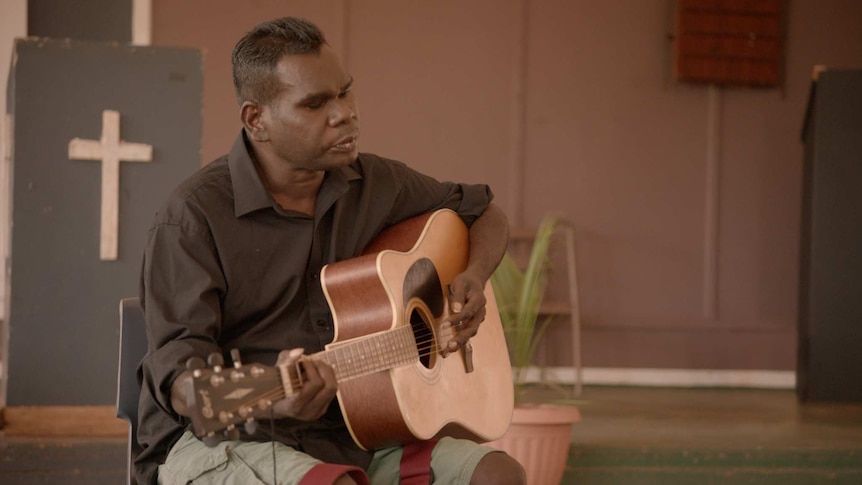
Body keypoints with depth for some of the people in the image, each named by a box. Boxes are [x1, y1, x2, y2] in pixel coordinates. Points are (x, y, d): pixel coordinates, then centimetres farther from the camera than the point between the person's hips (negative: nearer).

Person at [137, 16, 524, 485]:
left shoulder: (375, 184, 9)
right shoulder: (195, 214, -9)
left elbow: (485, 213, 27)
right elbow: (178, 372, -17)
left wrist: (473, 278, 3)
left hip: (352, 434, 6)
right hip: (222, 435, -6)